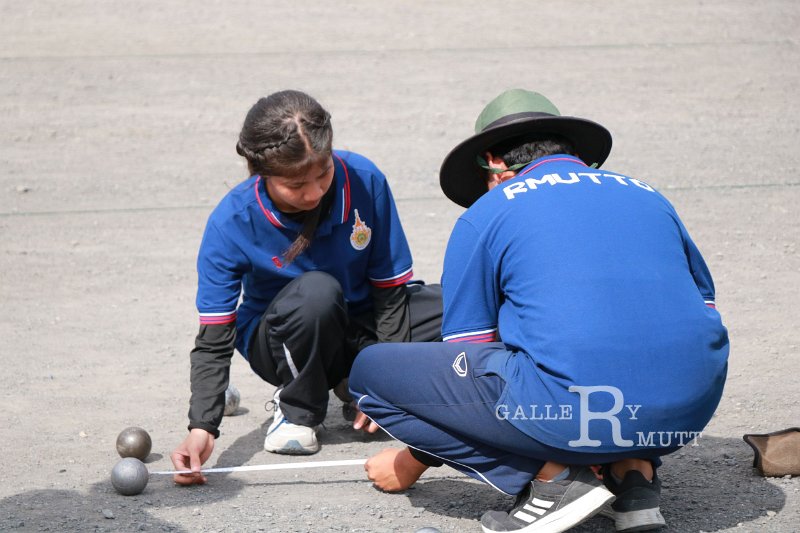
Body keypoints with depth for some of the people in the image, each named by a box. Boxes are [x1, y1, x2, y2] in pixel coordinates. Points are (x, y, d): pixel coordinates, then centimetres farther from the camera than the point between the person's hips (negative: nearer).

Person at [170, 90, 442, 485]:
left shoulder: (362, 180, -23)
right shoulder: (231, 224, -25)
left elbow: (390, 286, -12)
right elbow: (214, 340, -23)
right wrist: (202, 426, -37)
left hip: (363, 325, 3)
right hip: (279, 340, -3)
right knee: (317, 290, -38)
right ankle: (297, 409, -9)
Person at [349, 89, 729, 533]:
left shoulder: (486, 212, 12)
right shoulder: (648, 195, 23)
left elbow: (465, 353, 18)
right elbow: (702, 309, 31)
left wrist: (415, 462, 35)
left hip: (570, 411, -5)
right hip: (692, 410, 5)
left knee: (372, 371, 11)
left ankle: (553, 475, 2)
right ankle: (635, 469, 12)